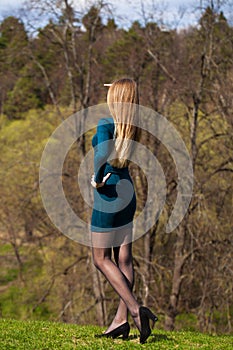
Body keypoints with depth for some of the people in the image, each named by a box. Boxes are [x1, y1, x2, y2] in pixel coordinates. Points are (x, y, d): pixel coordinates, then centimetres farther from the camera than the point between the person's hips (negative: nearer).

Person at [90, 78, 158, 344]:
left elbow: (102, 154, -31)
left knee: (101, 258, 1)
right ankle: (121, 319, 11)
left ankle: (136, 309, -12)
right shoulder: (133, 127, 5)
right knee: (124, 258, 8)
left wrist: (97, 179, -20)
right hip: (127, 191, 8)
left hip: (109, 194, -7)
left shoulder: (106, 124, -15)